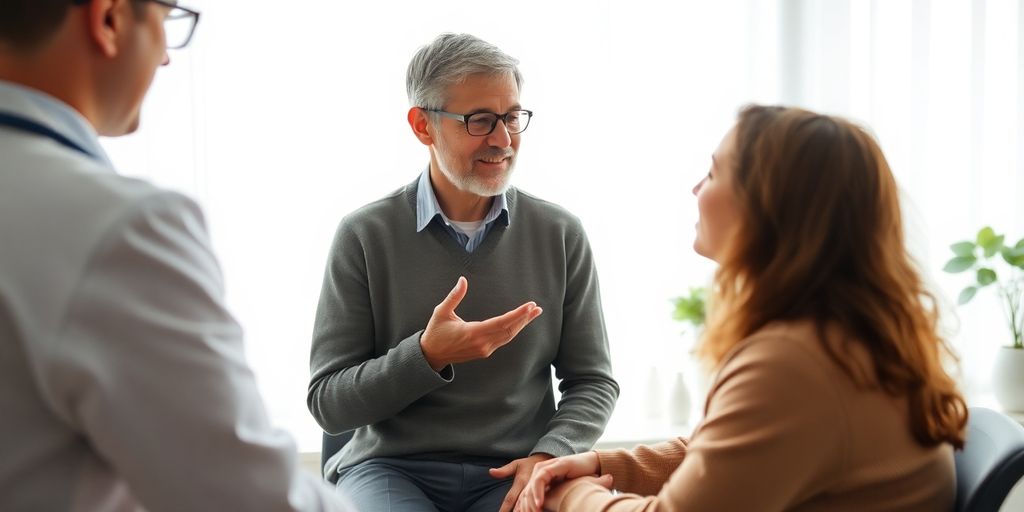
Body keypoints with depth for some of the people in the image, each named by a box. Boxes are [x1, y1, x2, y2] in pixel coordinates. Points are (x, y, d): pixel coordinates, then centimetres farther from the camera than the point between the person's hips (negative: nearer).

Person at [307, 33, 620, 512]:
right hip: (392, 467, -2)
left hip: (513, 473, 3)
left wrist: (548, 455, -11)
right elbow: (327, 402, -2)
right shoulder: (364, 236, -3)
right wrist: (427, 356, -18)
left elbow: (593, 381, 8)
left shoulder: (561, 235, 3)